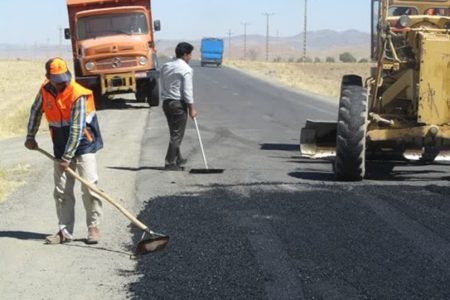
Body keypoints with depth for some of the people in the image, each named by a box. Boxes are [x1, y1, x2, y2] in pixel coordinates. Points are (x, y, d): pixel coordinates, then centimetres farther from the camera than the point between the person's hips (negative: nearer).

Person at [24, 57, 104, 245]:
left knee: (89, 187, -9)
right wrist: (30, 136, 17)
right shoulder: (45, 91, -4)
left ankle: (93, 227, 2)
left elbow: (77, 129, -24)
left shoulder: (78, 95, -22)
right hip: (60, 148, 6)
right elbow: (36, 112, 17)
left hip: (83, 146, -6)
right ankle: (65, 231, 13)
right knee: (61, 191, 6)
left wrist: (67, 157, -24)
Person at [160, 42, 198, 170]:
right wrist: (192, 108, -8)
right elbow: (187, 91, -14)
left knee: (174, 132, 19)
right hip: (179, 104, -8)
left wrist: (165, 99, 15)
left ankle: (178, 159, 29)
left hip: (166, 102, 8)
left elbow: (162, 86, 10)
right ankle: (170, 163, -2)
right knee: (177, 135, -2)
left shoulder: (165, 66, 9)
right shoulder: (186, 69, -13)